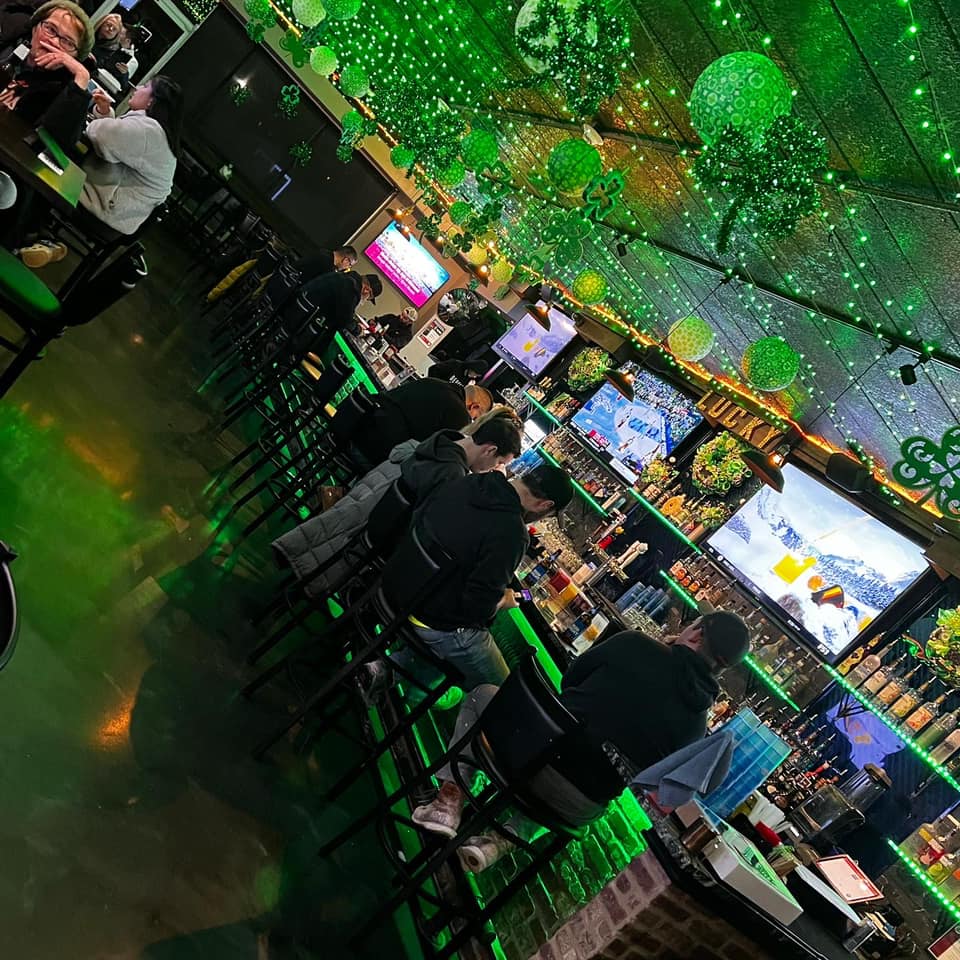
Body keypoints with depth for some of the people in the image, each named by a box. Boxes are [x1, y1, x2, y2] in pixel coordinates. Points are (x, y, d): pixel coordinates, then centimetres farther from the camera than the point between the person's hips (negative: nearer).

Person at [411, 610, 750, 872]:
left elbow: (569, 680, 8)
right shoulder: (696, 724, 2)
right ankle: (512, 835, 16)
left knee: (481, 695, 23)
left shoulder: (633, 645, -6)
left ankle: (449, 802, 9)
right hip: (581, 809, 4)